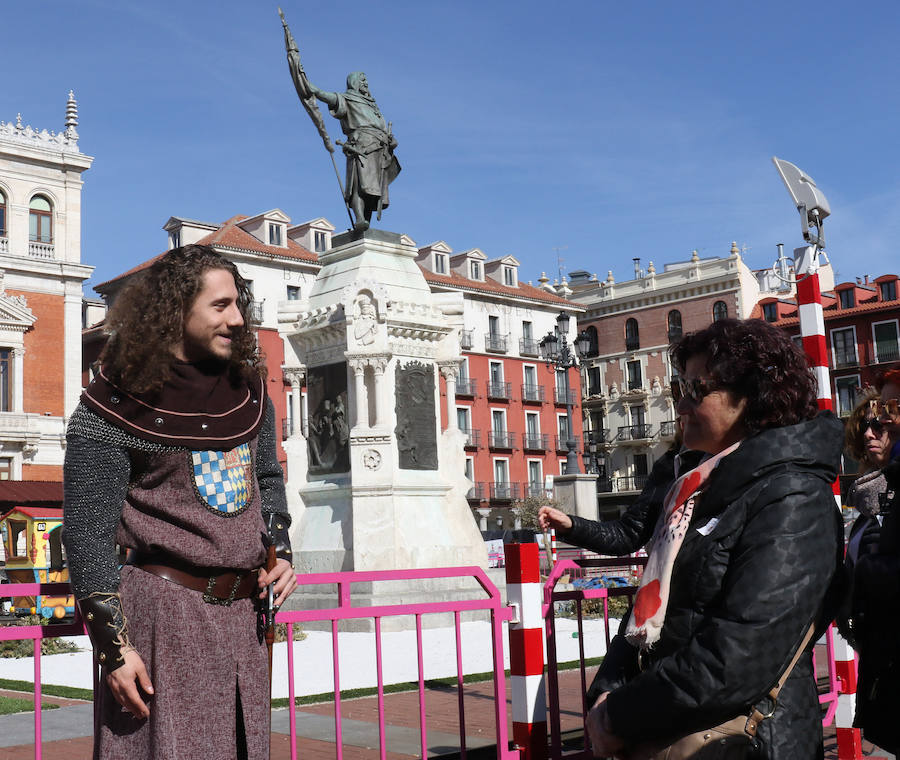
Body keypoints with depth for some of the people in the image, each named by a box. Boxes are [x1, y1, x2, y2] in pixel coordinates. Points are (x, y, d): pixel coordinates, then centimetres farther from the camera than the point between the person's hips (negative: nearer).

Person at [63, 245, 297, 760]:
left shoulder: (249, 387, 8)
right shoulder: (115, 408, -10)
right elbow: (87, 533, -10)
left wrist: (280, 550, 6)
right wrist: (114, 646, -13)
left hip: (243, 611, 6)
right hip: (163, 608, -6)